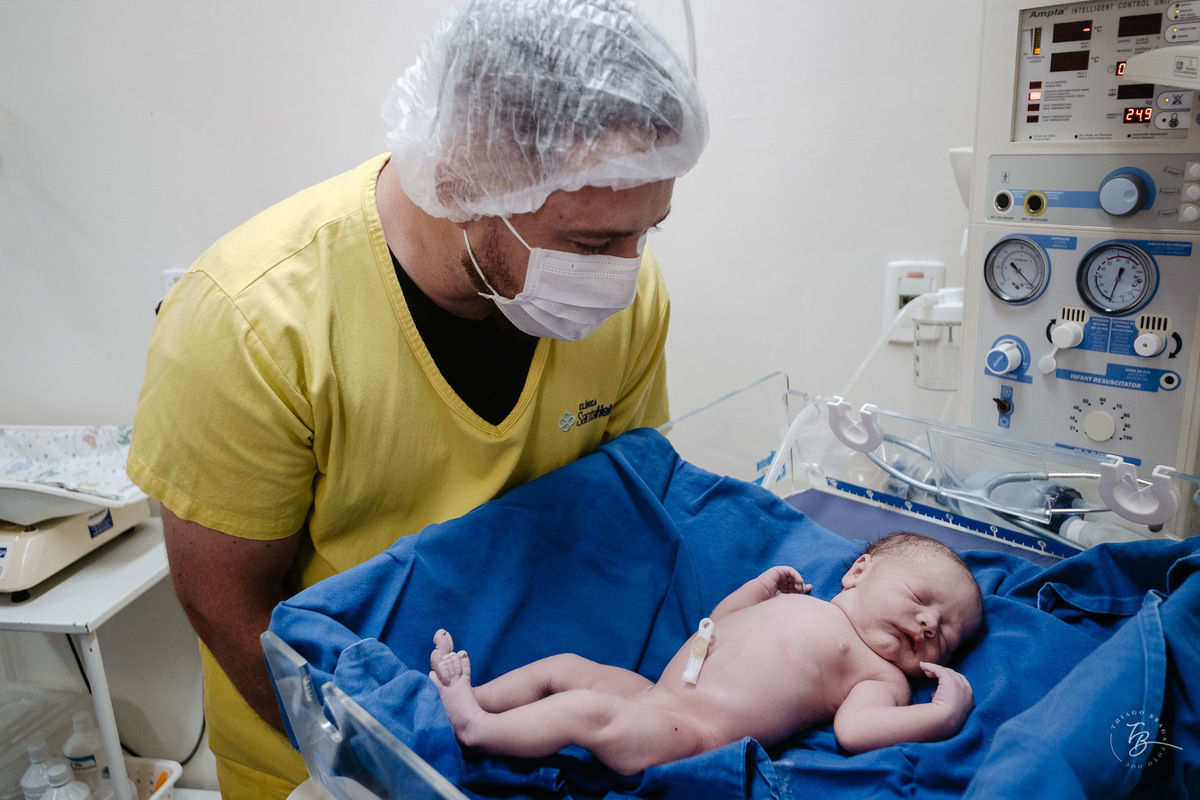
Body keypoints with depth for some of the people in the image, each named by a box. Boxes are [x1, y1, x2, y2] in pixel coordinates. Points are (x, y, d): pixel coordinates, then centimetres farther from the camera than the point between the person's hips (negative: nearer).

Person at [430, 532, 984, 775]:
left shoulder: (881, 675, 4)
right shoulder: (795, 604, 23)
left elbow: (855, 729, -17)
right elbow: (719, 625, 29)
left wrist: (942, 714, -21)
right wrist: (760, 588, 21)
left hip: (696, 732, -7)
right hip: (654, 697, 7)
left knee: (586, 710, -22)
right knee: (564, 667, 7)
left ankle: (476, 729, -11)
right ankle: (472, 696, 14)